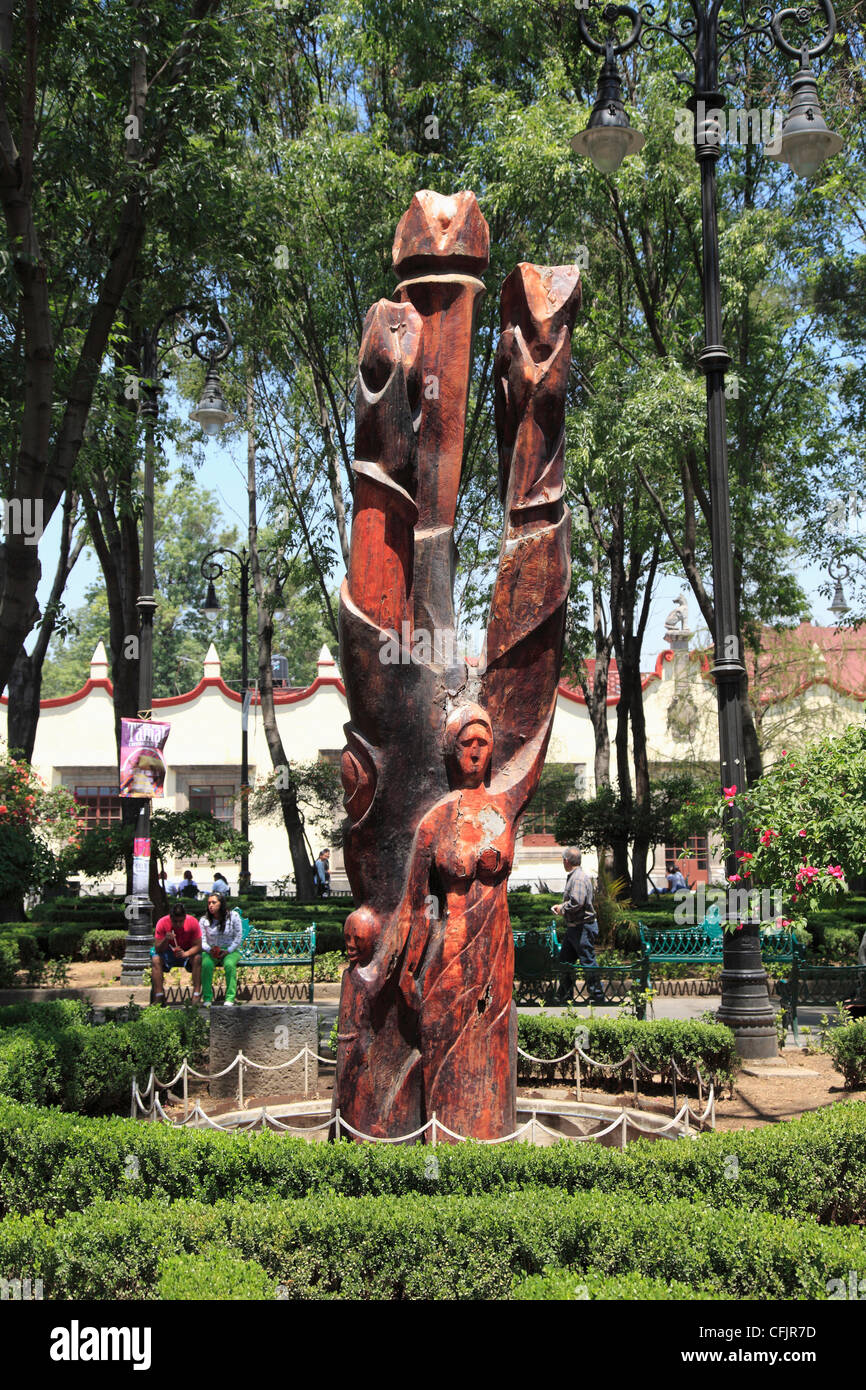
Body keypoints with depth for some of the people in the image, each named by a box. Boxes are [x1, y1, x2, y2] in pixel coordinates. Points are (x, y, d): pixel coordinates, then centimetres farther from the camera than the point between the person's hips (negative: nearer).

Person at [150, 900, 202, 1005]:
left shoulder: (192, 922, -21)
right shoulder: (162, 923, -21)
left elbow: (197, 946, -18)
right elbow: (158, 949, -19)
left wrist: (185, 953, -37)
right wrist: (165, 940, -40)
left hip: (188, 952, -1)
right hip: (168, 953, 1)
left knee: (197, 958, -32)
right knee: (155, 959, -28)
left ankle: (196, 996, -30)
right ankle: (159, 997, -28)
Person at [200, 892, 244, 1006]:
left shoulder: (233, 916, -1)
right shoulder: (204, 920, 3)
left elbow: (238, 937, -3)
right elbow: (202, 941, 0)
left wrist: (227, 951, -14)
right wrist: (210, 950, -21)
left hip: (230, 950, -1)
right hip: (210, 951, 1)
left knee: (229, 964, -35)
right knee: (206, 964, -33)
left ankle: (230, 998, -29)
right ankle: (207, 998, -23)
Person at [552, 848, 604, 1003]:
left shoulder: (579, 878, -18)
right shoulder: (573, 876, 15)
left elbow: (577, 902, -28)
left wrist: (562, 909, -12)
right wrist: (561, 906, 11)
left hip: (583, 928, -11)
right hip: (573, 927, 11)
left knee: (588, 962, -5)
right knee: (564, 961, 16)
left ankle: (598, 996, 2)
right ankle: (563, 995, 26)